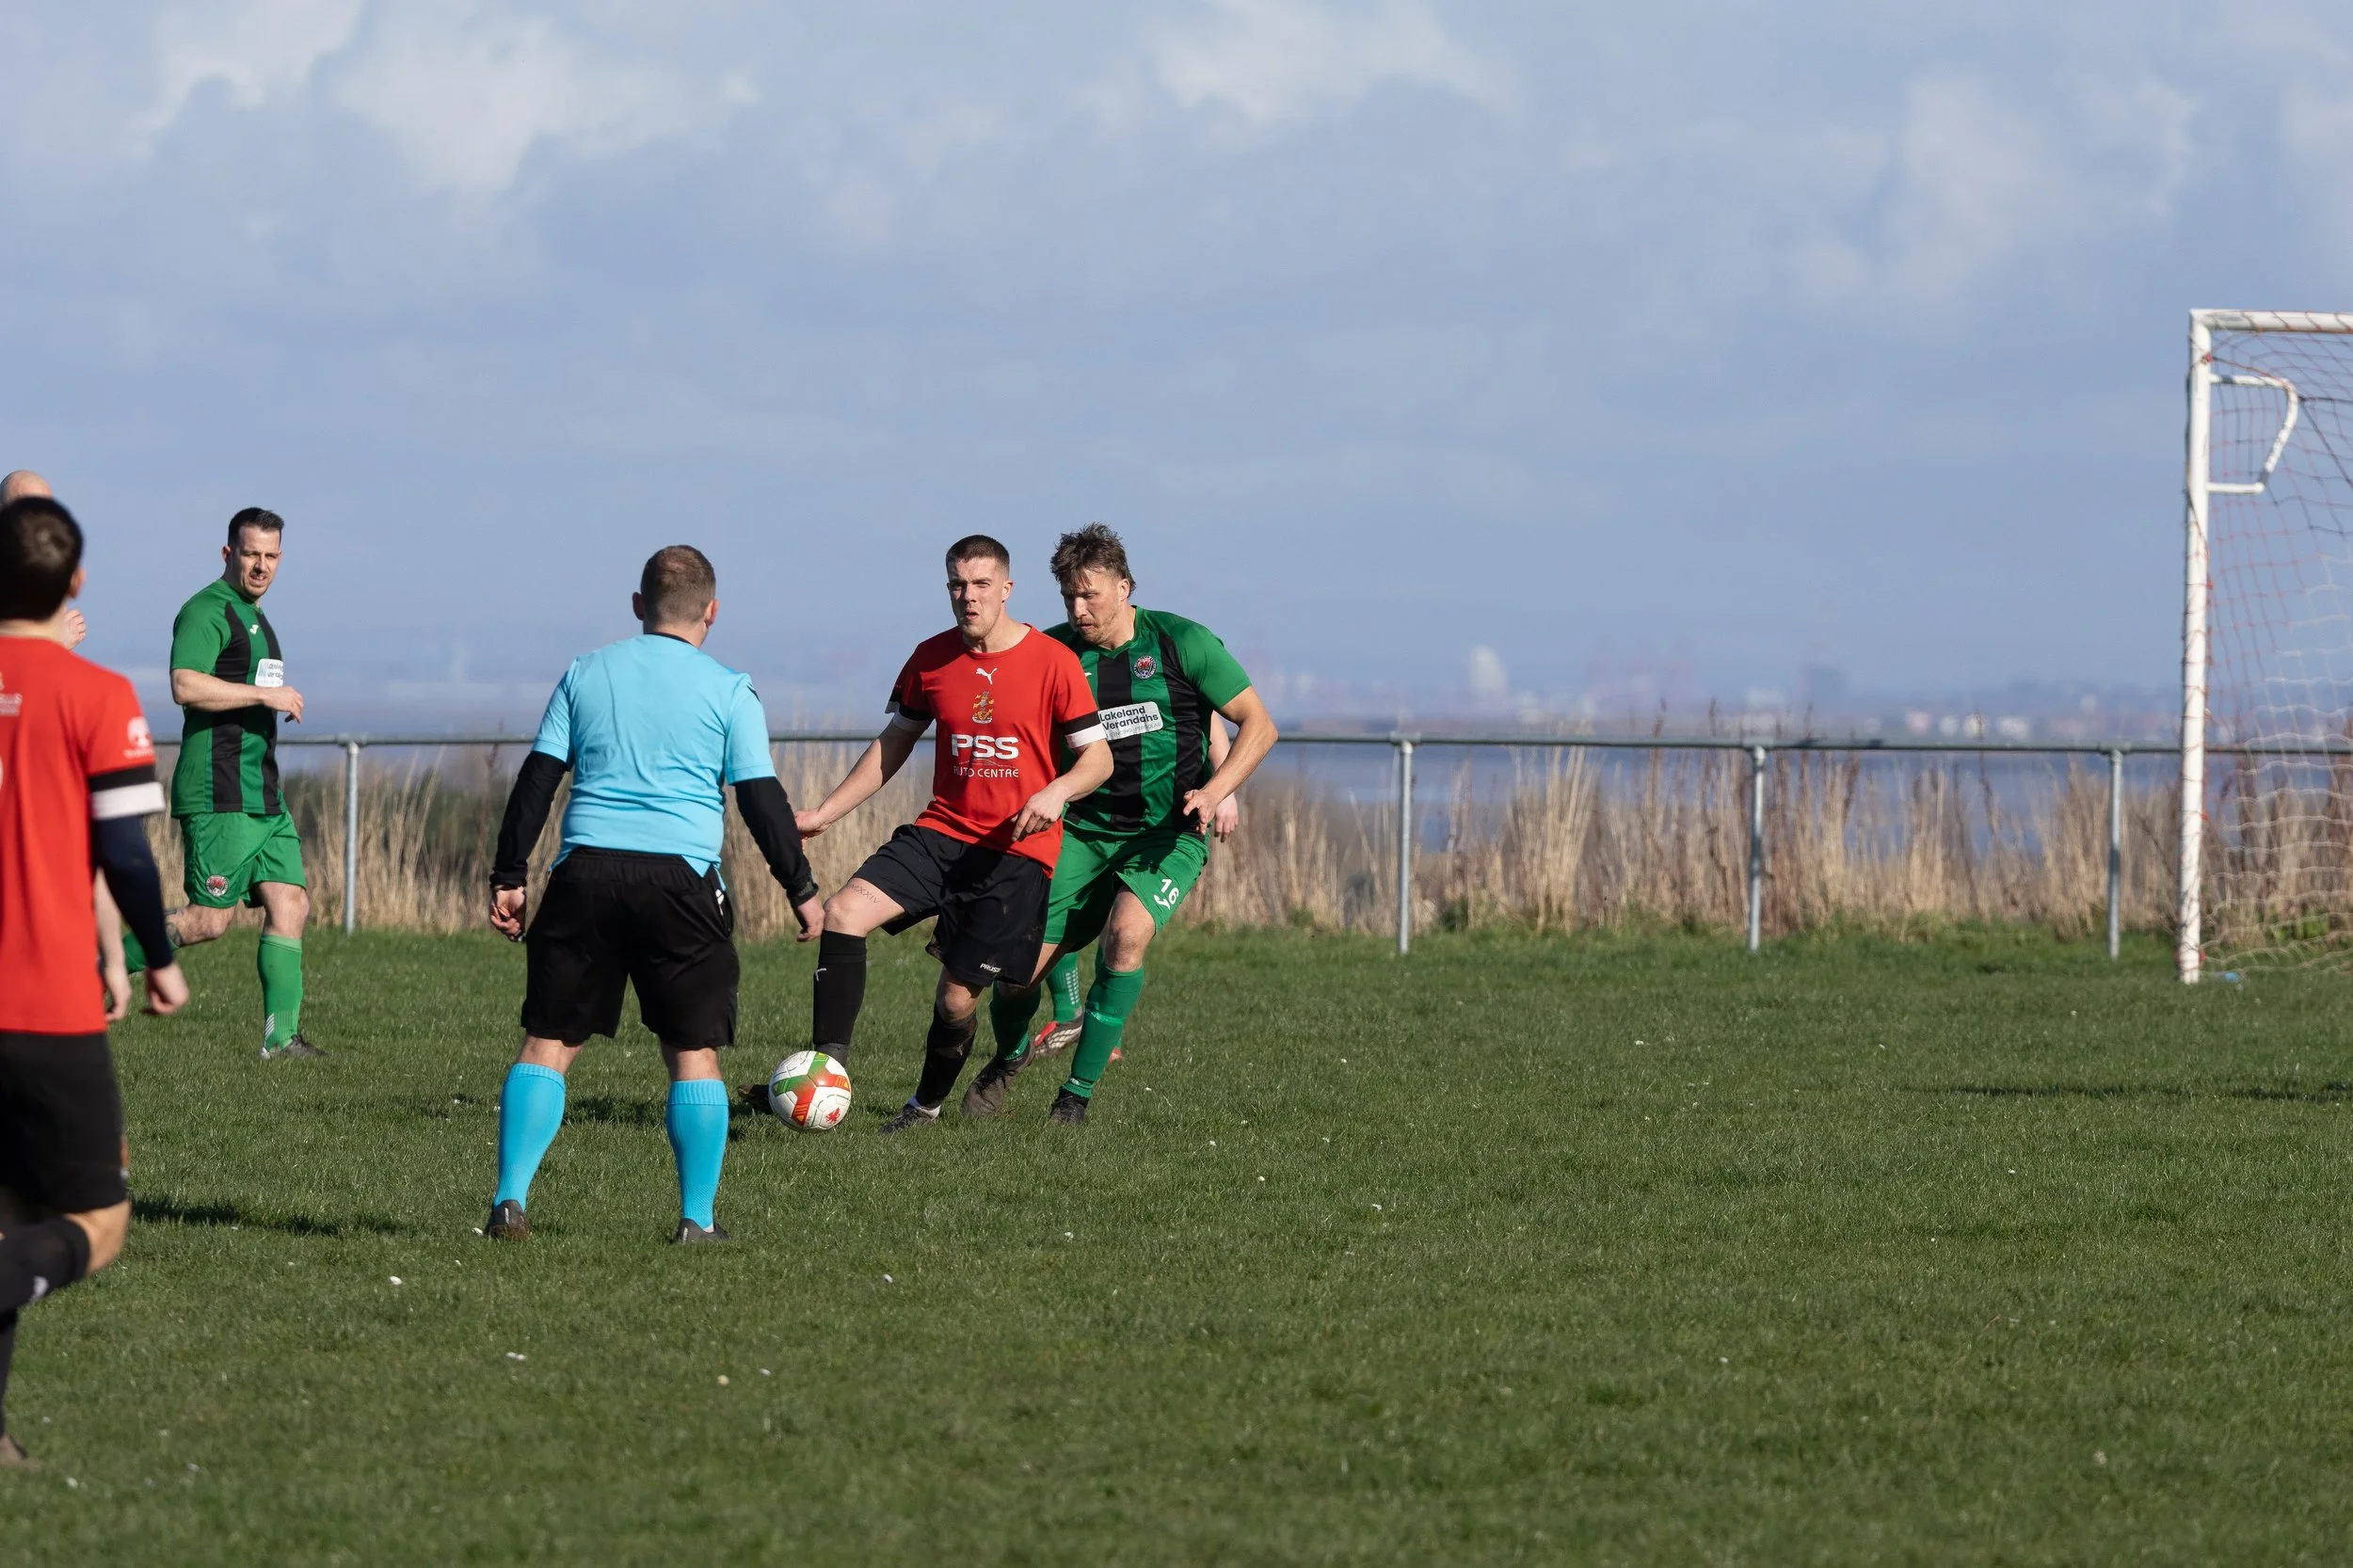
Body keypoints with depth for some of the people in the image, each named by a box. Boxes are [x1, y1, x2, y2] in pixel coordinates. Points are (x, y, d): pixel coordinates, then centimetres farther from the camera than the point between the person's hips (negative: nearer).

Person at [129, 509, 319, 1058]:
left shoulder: (253, 618, 21)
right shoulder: (206, 611, -10)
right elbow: (185, 685, -25)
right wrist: (265, 694, -21)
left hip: (261, 796, 10)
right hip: (219, 797, -10)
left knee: (290, 903, 1)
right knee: (210, 919, -10)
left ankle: (282, 1035, 1)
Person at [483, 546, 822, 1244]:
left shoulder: (585, 674, 11)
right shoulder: (728, 691, 3)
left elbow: (538, 777, 9)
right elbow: (762, 798, 2)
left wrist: (508, 877, 13)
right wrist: (802, 890, 10)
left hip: (585, 872, 2)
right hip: (681, 877, -2)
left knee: (548, 1043, 6)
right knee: (694, 1052, 6)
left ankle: (511, 1201, -3)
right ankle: (698, 1218, 4)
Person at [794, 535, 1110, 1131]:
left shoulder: (1054, 662, -7)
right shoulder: (932, 658, 5)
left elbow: (1099, 756, -3)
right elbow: (894, 743, 18)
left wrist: (1058, 791, -25)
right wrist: (825, 812, 12)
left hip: (1017, 851, -4)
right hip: (943, 831, 4)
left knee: (957, 996, -2)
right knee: (845, 911, -20)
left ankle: (927, 1104, 25)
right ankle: (829, 1064, -21)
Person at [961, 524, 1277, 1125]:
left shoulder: (1179, 642, -8)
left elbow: (1258, 726, -6)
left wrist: (1215, 790, -21)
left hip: (1168, 834, -3)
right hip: (1086, 831, 3)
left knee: (1126, 933, -30)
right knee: (1017, 971, -4)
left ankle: (1079, 1091, -17)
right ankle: (1009, 1055, 32)